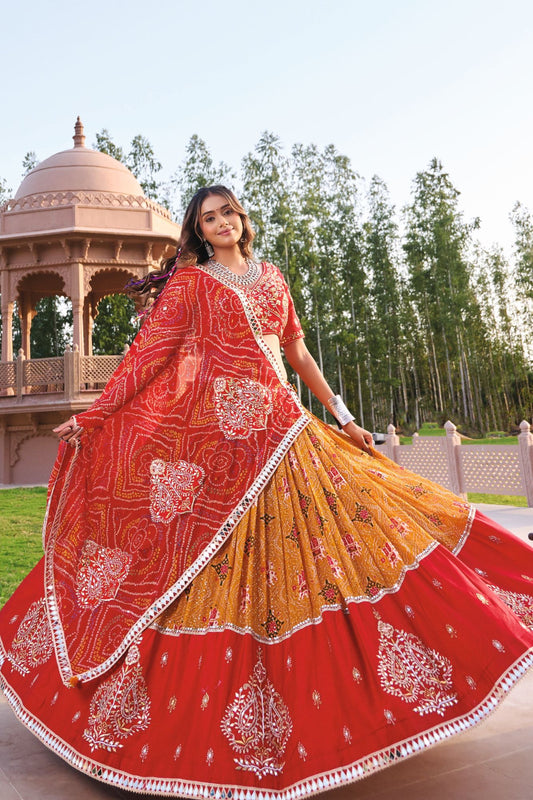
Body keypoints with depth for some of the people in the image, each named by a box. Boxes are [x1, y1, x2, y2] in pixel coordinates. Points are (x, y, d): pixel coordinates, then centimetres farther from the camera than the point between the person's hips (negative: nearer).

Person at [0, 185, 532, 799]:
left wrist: (340, 415, 19)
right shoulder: (189, 281, 7)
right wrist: (92, 416, -6)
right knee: (220, 570, -3)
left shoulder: (272, 278, 20)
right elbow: (149, 352, 1)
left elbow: (297, 351, 21)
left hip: (280, 426, 5)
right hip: (218, 431, -4)